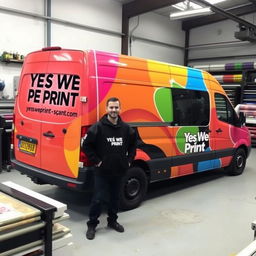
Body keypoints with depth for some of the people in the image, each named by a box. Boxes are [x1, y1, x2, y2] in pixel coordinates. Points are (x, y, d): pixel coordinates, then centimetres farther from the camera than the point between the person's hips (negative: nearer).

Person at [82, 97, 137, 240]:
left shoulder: (126, 128, 4)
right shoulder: (98, 128, -10)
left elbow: (133, 145, 18)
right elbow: (86, 145, -7)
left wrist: (129, 160, 8)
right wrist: (96, 161, -10)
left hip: (119, 171, 4)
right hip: (102, 171, -4)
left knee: (115, 198, 17)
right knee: (98, 199, 0)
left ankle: (112, 221, 35)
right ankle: (92, 225, 17)